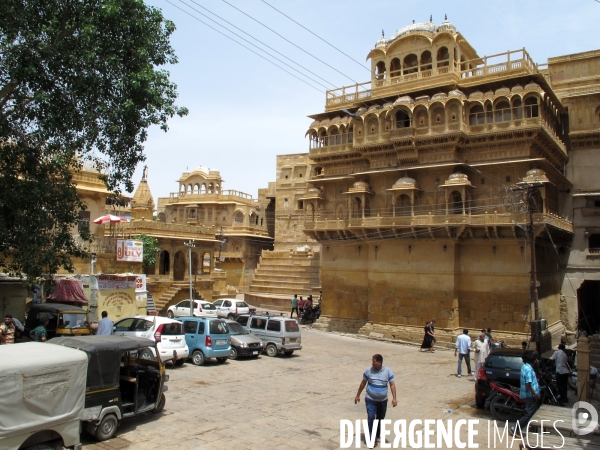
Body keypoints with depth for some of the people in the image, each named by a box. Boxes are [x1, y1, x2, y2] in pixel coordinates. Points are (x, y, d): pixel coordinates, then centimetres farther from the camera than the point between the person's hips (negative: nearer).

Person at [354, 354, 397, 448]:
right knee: (371, 418, -12)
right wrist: (358, 395, 6)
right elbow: (363, 383, 2)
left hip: (383, 400, 1)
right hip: (370, 400, -1)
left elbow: (392, 384, -5)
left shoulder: (387, 371, -9)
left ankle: (377, 436, 33)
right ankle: (373, 439, -6)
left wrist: (394, 398, -14)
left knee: (380, 419, 13)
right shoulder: (368, 370, -8)